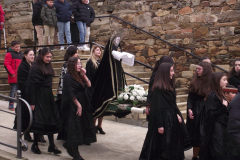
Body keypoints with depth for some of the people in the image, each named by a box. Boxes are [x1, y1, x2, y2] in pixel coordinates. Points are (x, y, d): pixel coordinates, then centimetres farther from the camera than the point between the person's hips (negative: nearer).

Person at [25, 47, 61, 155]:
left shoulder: (48, 67, 12)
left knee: (51, 120, 6)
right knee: (38, 121, -2)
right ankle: (35, 145, 13)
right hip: (38, 97, -7)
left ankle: (51, 145, 10)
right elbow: (31, 85, -15)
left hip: (48, 97, 8)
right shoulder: (35, 68, -12)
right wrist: (31, 102, -18)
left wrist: (51, 97, 14)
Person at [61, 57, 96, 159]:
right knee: (75, 128, -4)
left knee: (83, 127, 10)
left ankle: (69, 145, 29)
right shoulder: (68, 77, -12)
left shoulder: (79, 75, 12)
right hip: (73, 105, -8)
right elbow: (70, 93, -16)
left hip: (82, 104, 8)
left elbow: (89, 85, 6)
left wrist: (84, 75, -4)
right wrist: (78, 105, -15)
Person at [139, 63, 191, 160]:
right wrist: (160, 125, -20)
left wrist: (177, 114, 2)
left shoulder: (170, 86, 10)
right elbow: (157, 107, -18)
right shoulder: (158, 88, -17)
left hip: (171, 119, 9)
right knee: (161, 144, 0)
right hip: (163, 119, -9)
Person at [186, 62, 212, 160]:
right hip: (195, 111, 2)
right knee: (196, 134, 7)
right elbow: (190, 97, 1)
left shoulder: (211, 83, -4)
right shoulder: (194, 82, 3)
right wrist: (189, 109, -12)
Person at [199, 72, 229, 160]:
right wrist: (223, 107, -19)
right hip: (216, 129, -9)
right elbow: (211, 114, -18)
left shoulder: (219, 95, 12)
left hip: (222, 127, 9)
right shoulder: (212, 96, -15)